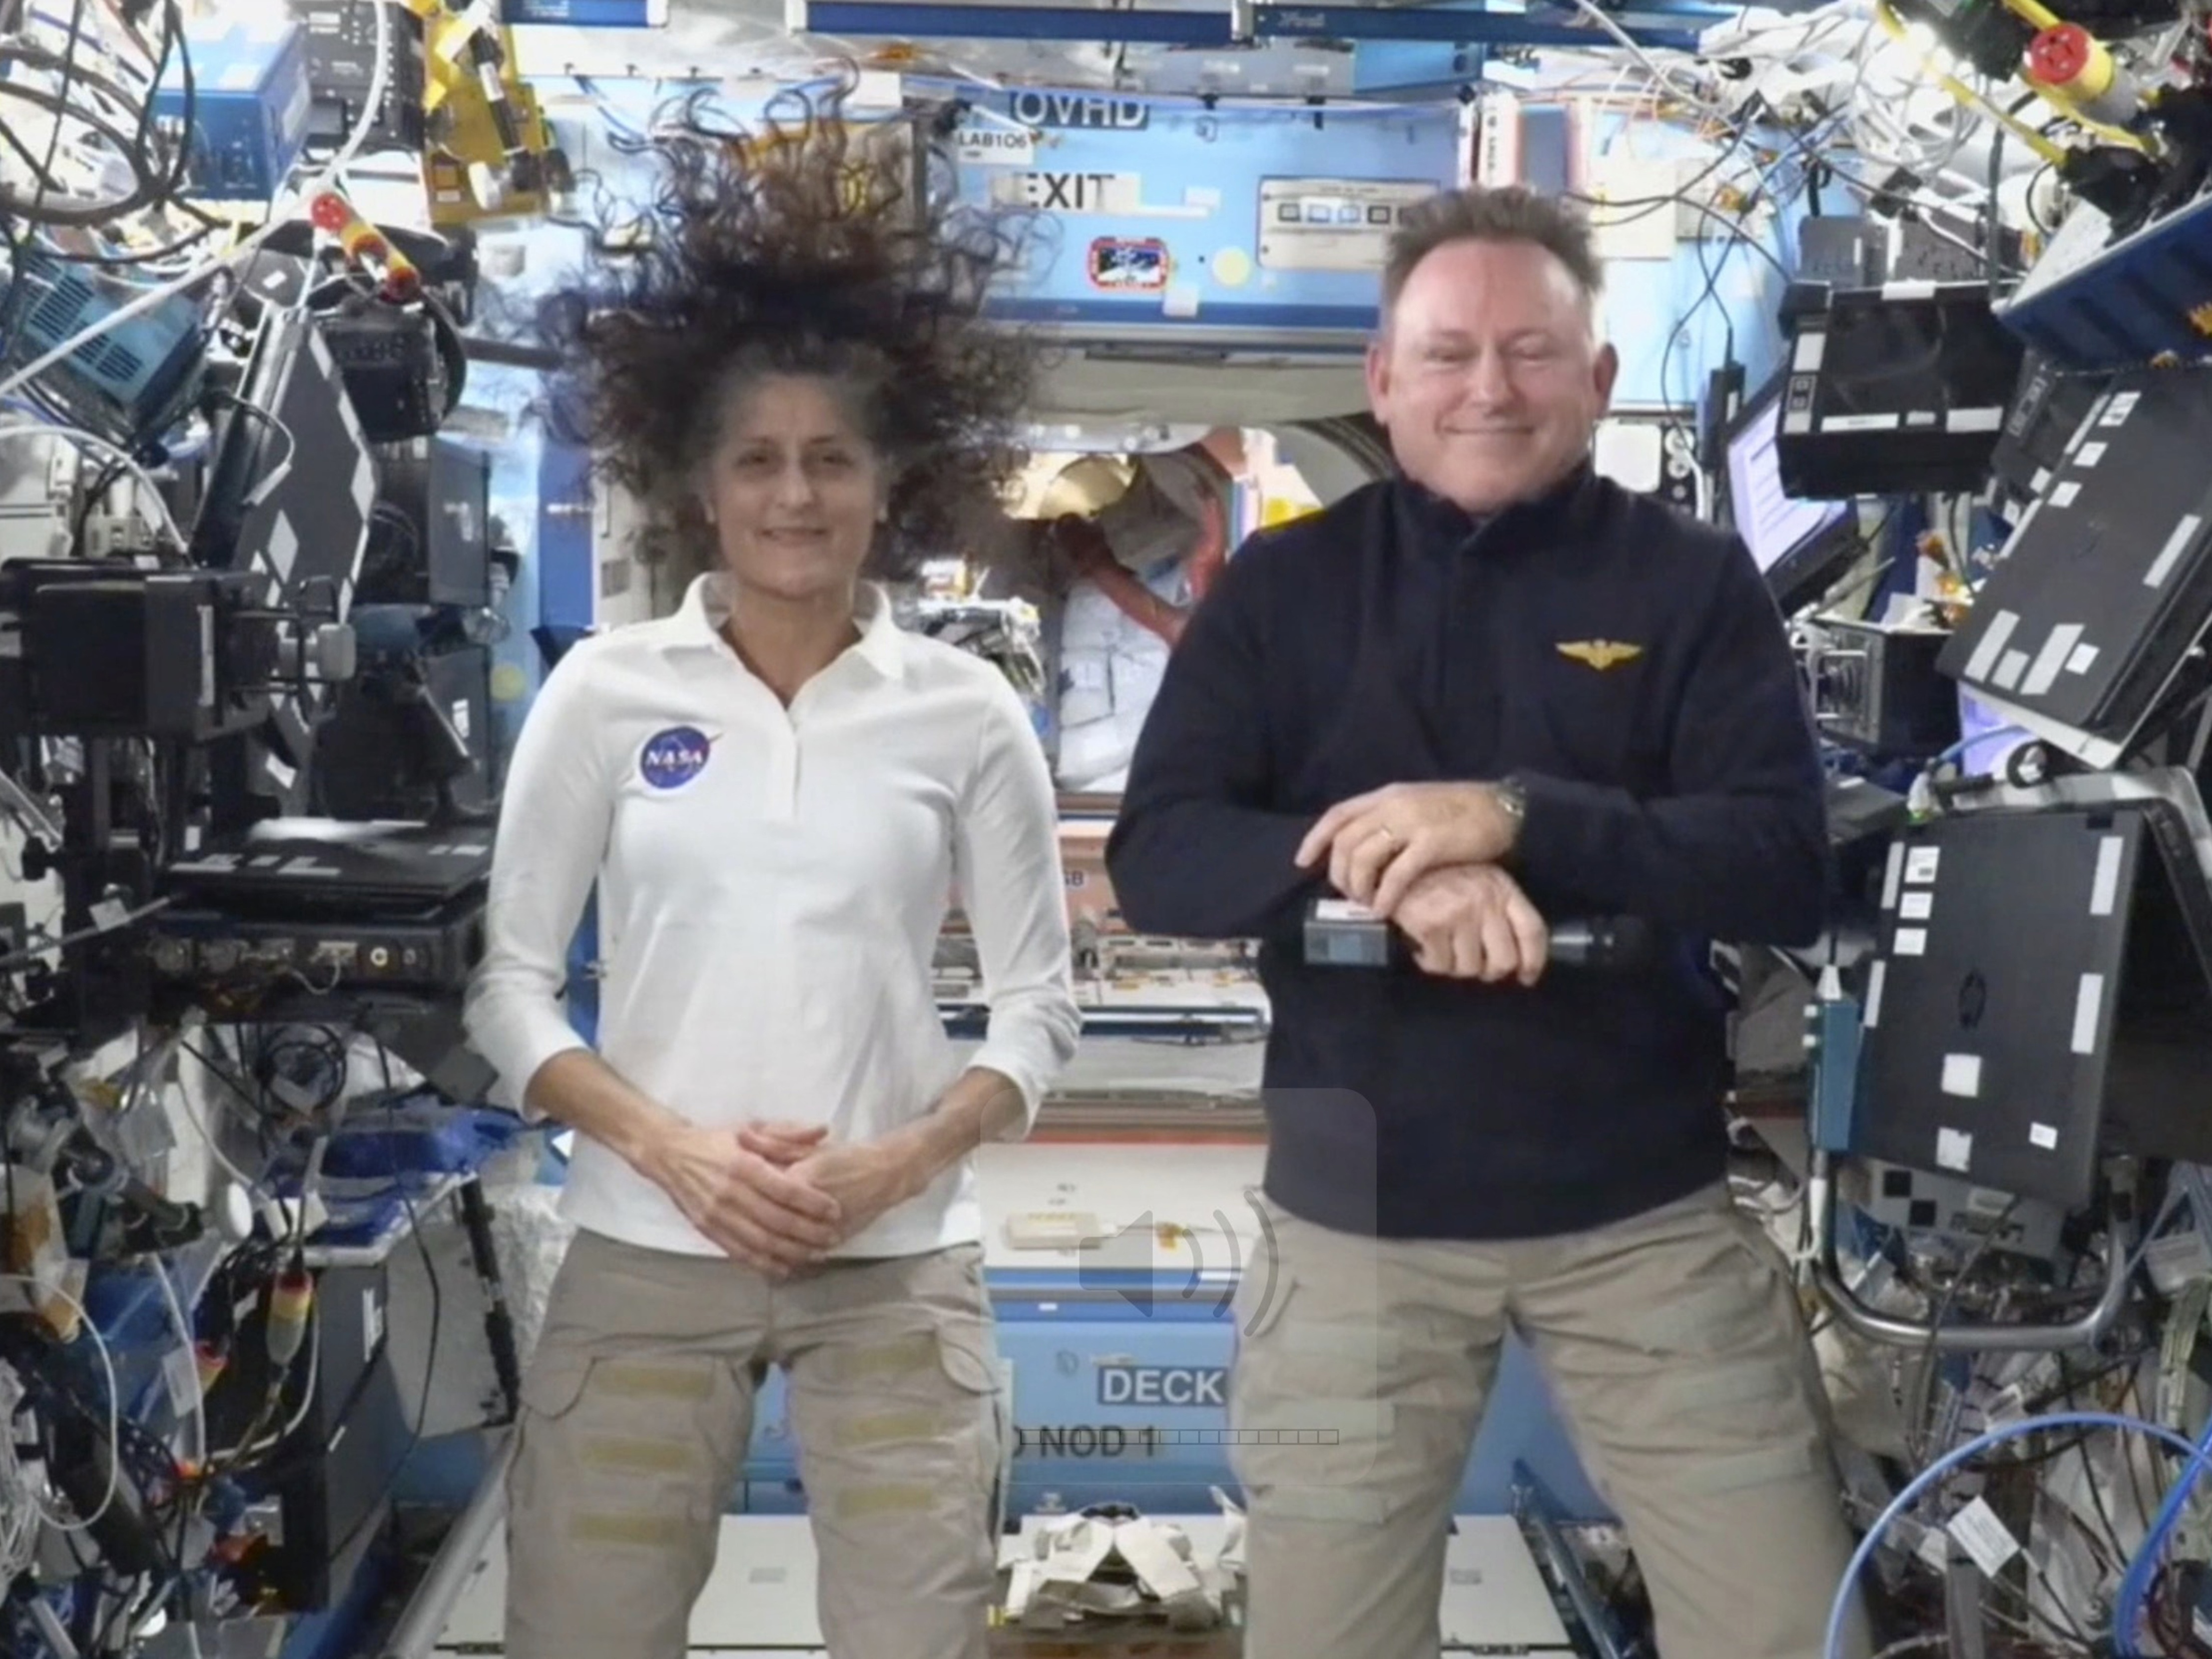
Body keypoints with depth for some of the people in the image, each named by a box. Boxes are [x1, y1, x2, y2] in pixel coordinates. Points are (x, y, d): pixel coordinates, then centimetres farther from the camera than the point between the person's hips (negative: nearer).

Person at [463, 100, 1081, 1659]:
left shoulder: (966, 712, 1)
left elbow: (1039, 1003, 3)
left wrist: (895, 1165, -12)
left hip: (899, 1271, 0)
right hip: (646, 1260, 0)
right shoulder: (607, 691, 1)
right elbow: (508, 980, 2)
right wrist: (670, 1147, -12)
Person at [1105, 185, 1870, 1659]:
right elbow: (1157, 858, -7)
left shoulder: (1695, 582, 0)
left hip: (1649, 1212, 0)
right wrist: (1388, 869, -26)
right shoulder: (1283, 589, 2)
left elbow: (1789, 870, -10)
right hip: (1359, 1218, 1)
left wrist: (1519, 816, -25)